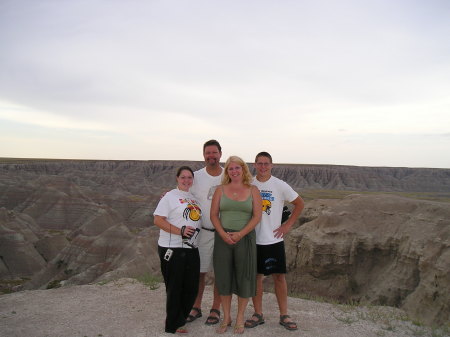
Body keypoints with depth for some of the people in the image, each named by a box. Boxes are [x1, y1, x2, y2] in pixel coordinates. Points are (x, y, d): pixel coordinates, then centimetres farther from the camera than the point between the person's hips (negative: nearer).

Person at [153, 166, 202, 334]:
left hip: (192, 249, 7)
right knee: (175, 288, 4)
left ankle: (181, 318, 31)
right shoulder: (170, 196, -6)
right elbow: (158, 220, -14)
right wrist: (179, 231, -22)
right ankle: (174, 325, 21)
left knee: (191, 288, 11)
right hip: (172, 249, -6)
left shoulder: (194, 198, 14)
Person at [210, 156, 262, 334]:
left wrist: (239, 234, -15)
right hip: (223, 237, 1)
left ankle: (240, 318, 24)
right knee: (224, 277, 8)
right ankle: (226, 317, 25)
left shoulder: (253, 190, 2)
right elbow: (214, 214, 2)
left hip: (245, 238, -1)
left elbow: (257, 216, -4)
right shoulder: (220, 190, 6)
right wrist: (223, 234, -13)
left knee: (244, 278, 6)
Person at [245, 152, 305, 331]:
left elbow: (299, 203, 5)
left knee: (279, 276, 4)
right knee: (255, 276, 8)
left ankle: (284, 315, 18)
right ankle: (258, 314, 22)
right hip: (253, 239, 1)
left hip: (274, 239, -1)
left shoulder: (280, 185, -4)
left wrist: (288, 224, -1)